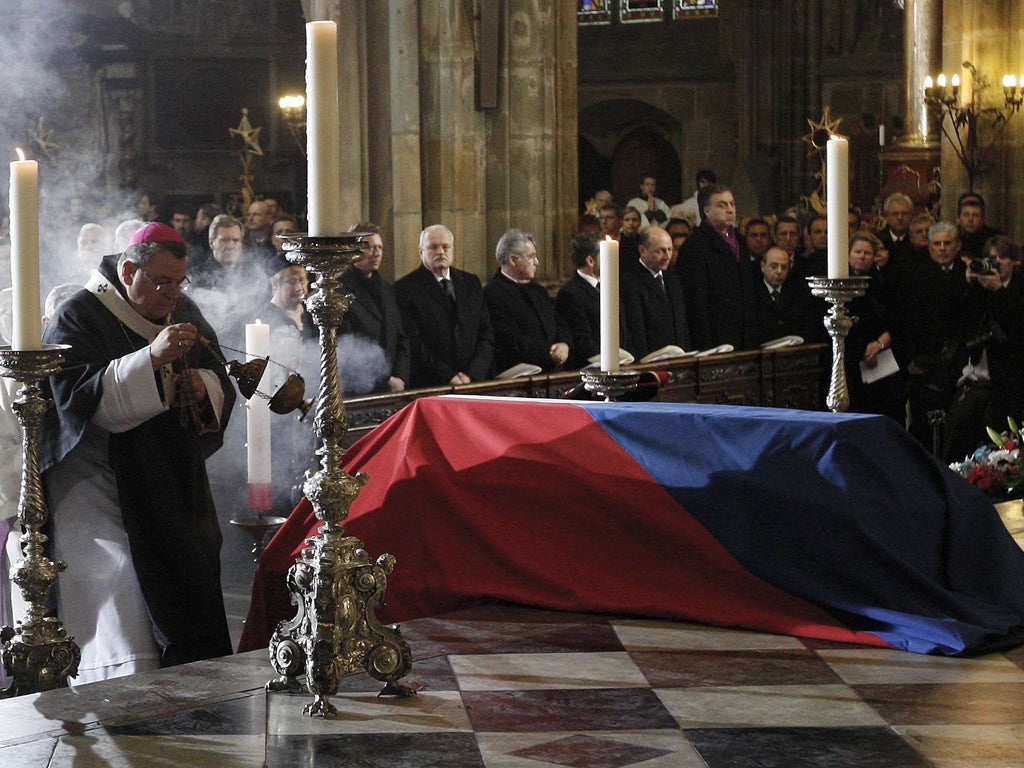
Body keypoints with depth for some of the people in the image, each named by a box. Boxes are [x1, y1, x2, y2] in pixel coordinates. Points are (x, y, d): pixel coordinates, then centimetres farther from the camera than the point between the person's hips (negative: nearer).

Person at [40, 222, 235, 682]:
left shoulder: (185, 314, 13)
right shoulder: (79, 317, -8)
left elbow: (220, 386, 16)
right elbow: (77, 394, -22)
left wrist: (202, 385, -9)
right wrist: (152, 359, -31)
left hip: (173, 487, 6)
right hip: (102, 486, -6)